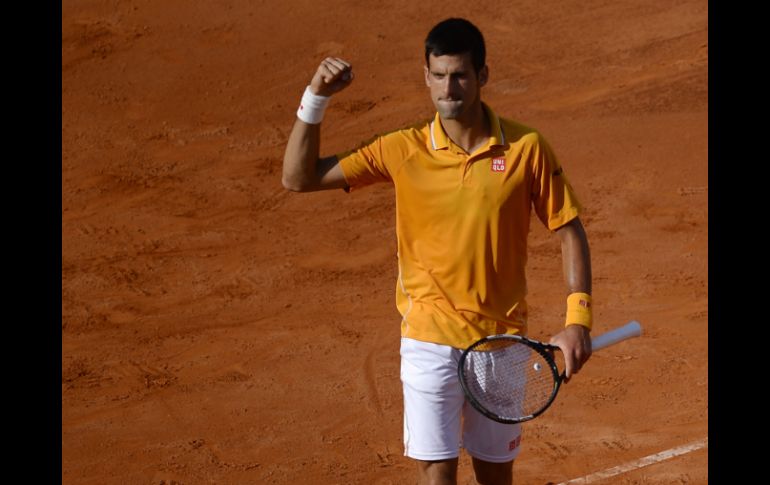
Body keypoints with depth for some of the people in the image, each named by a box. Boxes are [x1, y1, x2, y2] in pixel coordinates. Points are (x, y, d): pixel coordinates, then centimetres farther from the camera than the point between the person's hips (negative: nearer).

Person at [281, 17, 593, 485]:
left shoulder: (526, 148, -7)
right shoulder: (402, 150, -7)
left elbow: (570, 231, 1)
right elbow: (300, 178, -5)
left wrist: (578, 320, -8)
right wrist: (316, 98, -16)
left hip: (502, 338, 1)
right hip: (431, 337, -1)